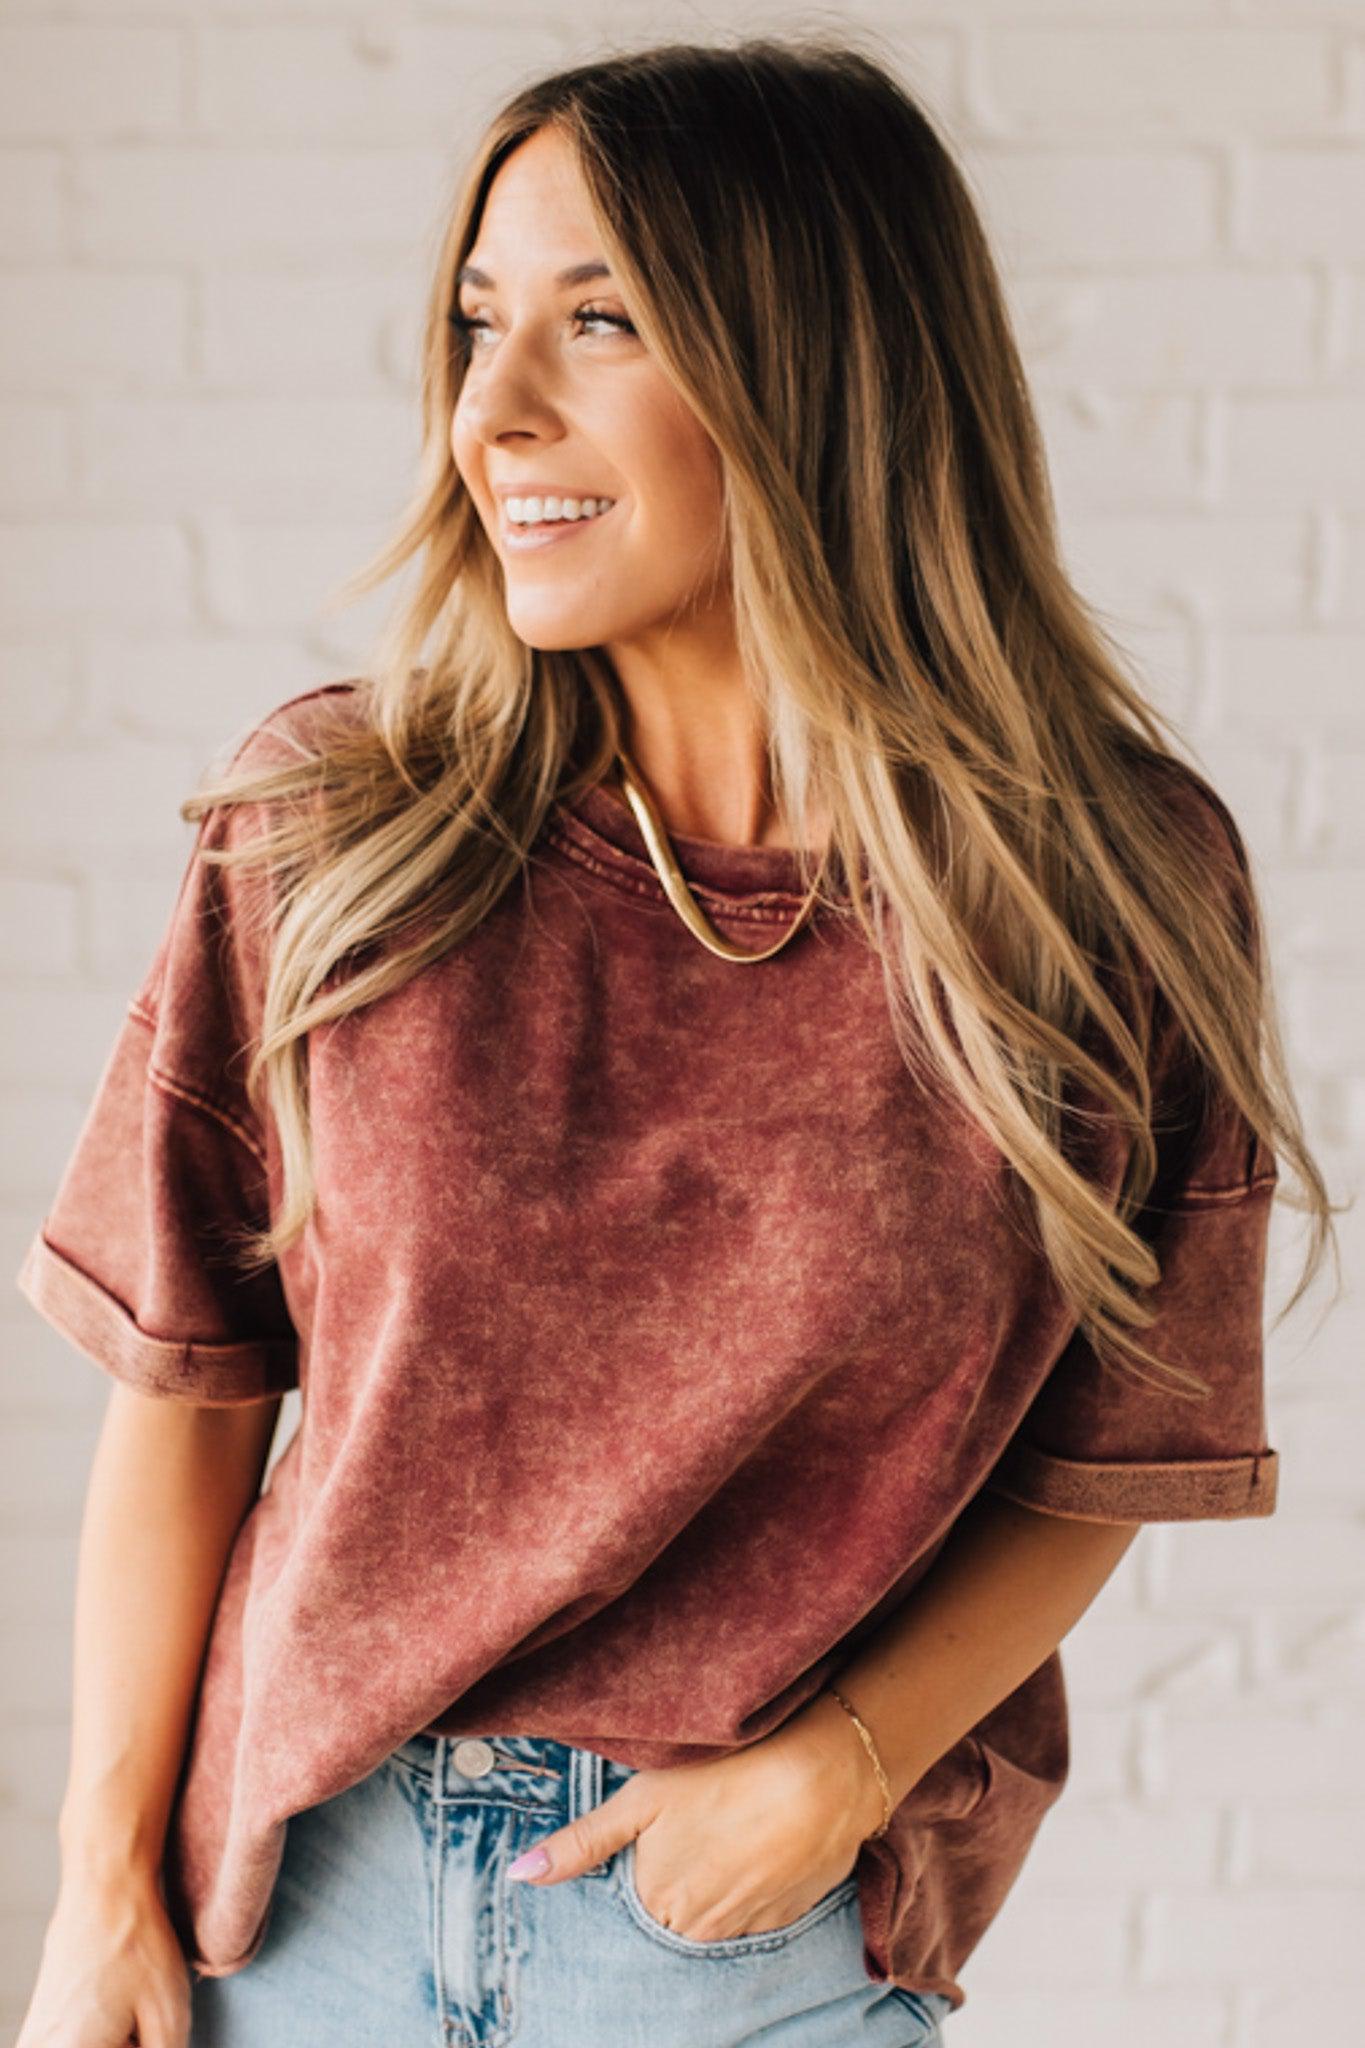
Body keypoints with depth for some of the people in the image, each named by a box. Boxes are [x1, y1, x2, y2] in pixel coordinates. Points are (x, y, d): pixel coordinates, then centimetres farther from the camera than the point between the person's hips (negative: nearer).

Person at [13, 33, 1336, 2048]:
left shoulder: (1109, 888, -10)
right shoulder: (328, 824, -8)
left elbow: (1097, 1463, -1)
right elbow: (185, 1387, -4)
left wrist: (836, 1768, -13)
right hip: (305, 1879, 1)